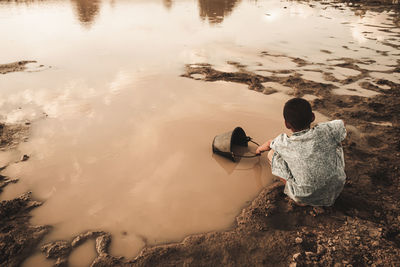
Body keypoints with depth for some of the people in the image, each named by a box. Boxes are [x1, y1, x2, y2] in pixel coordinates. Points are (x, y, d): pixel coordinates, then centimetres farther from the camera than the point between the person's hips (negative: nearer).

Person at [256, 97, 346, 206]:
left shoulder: (285, 143, -18)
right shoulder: (325, 131, -18)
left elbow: (269, 144, 7)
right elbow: (341, 124, 6)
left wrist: (260, 149, 30)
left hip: (305, 198, -2)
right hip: (336, 192, 3)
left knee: (272, 155, 4)